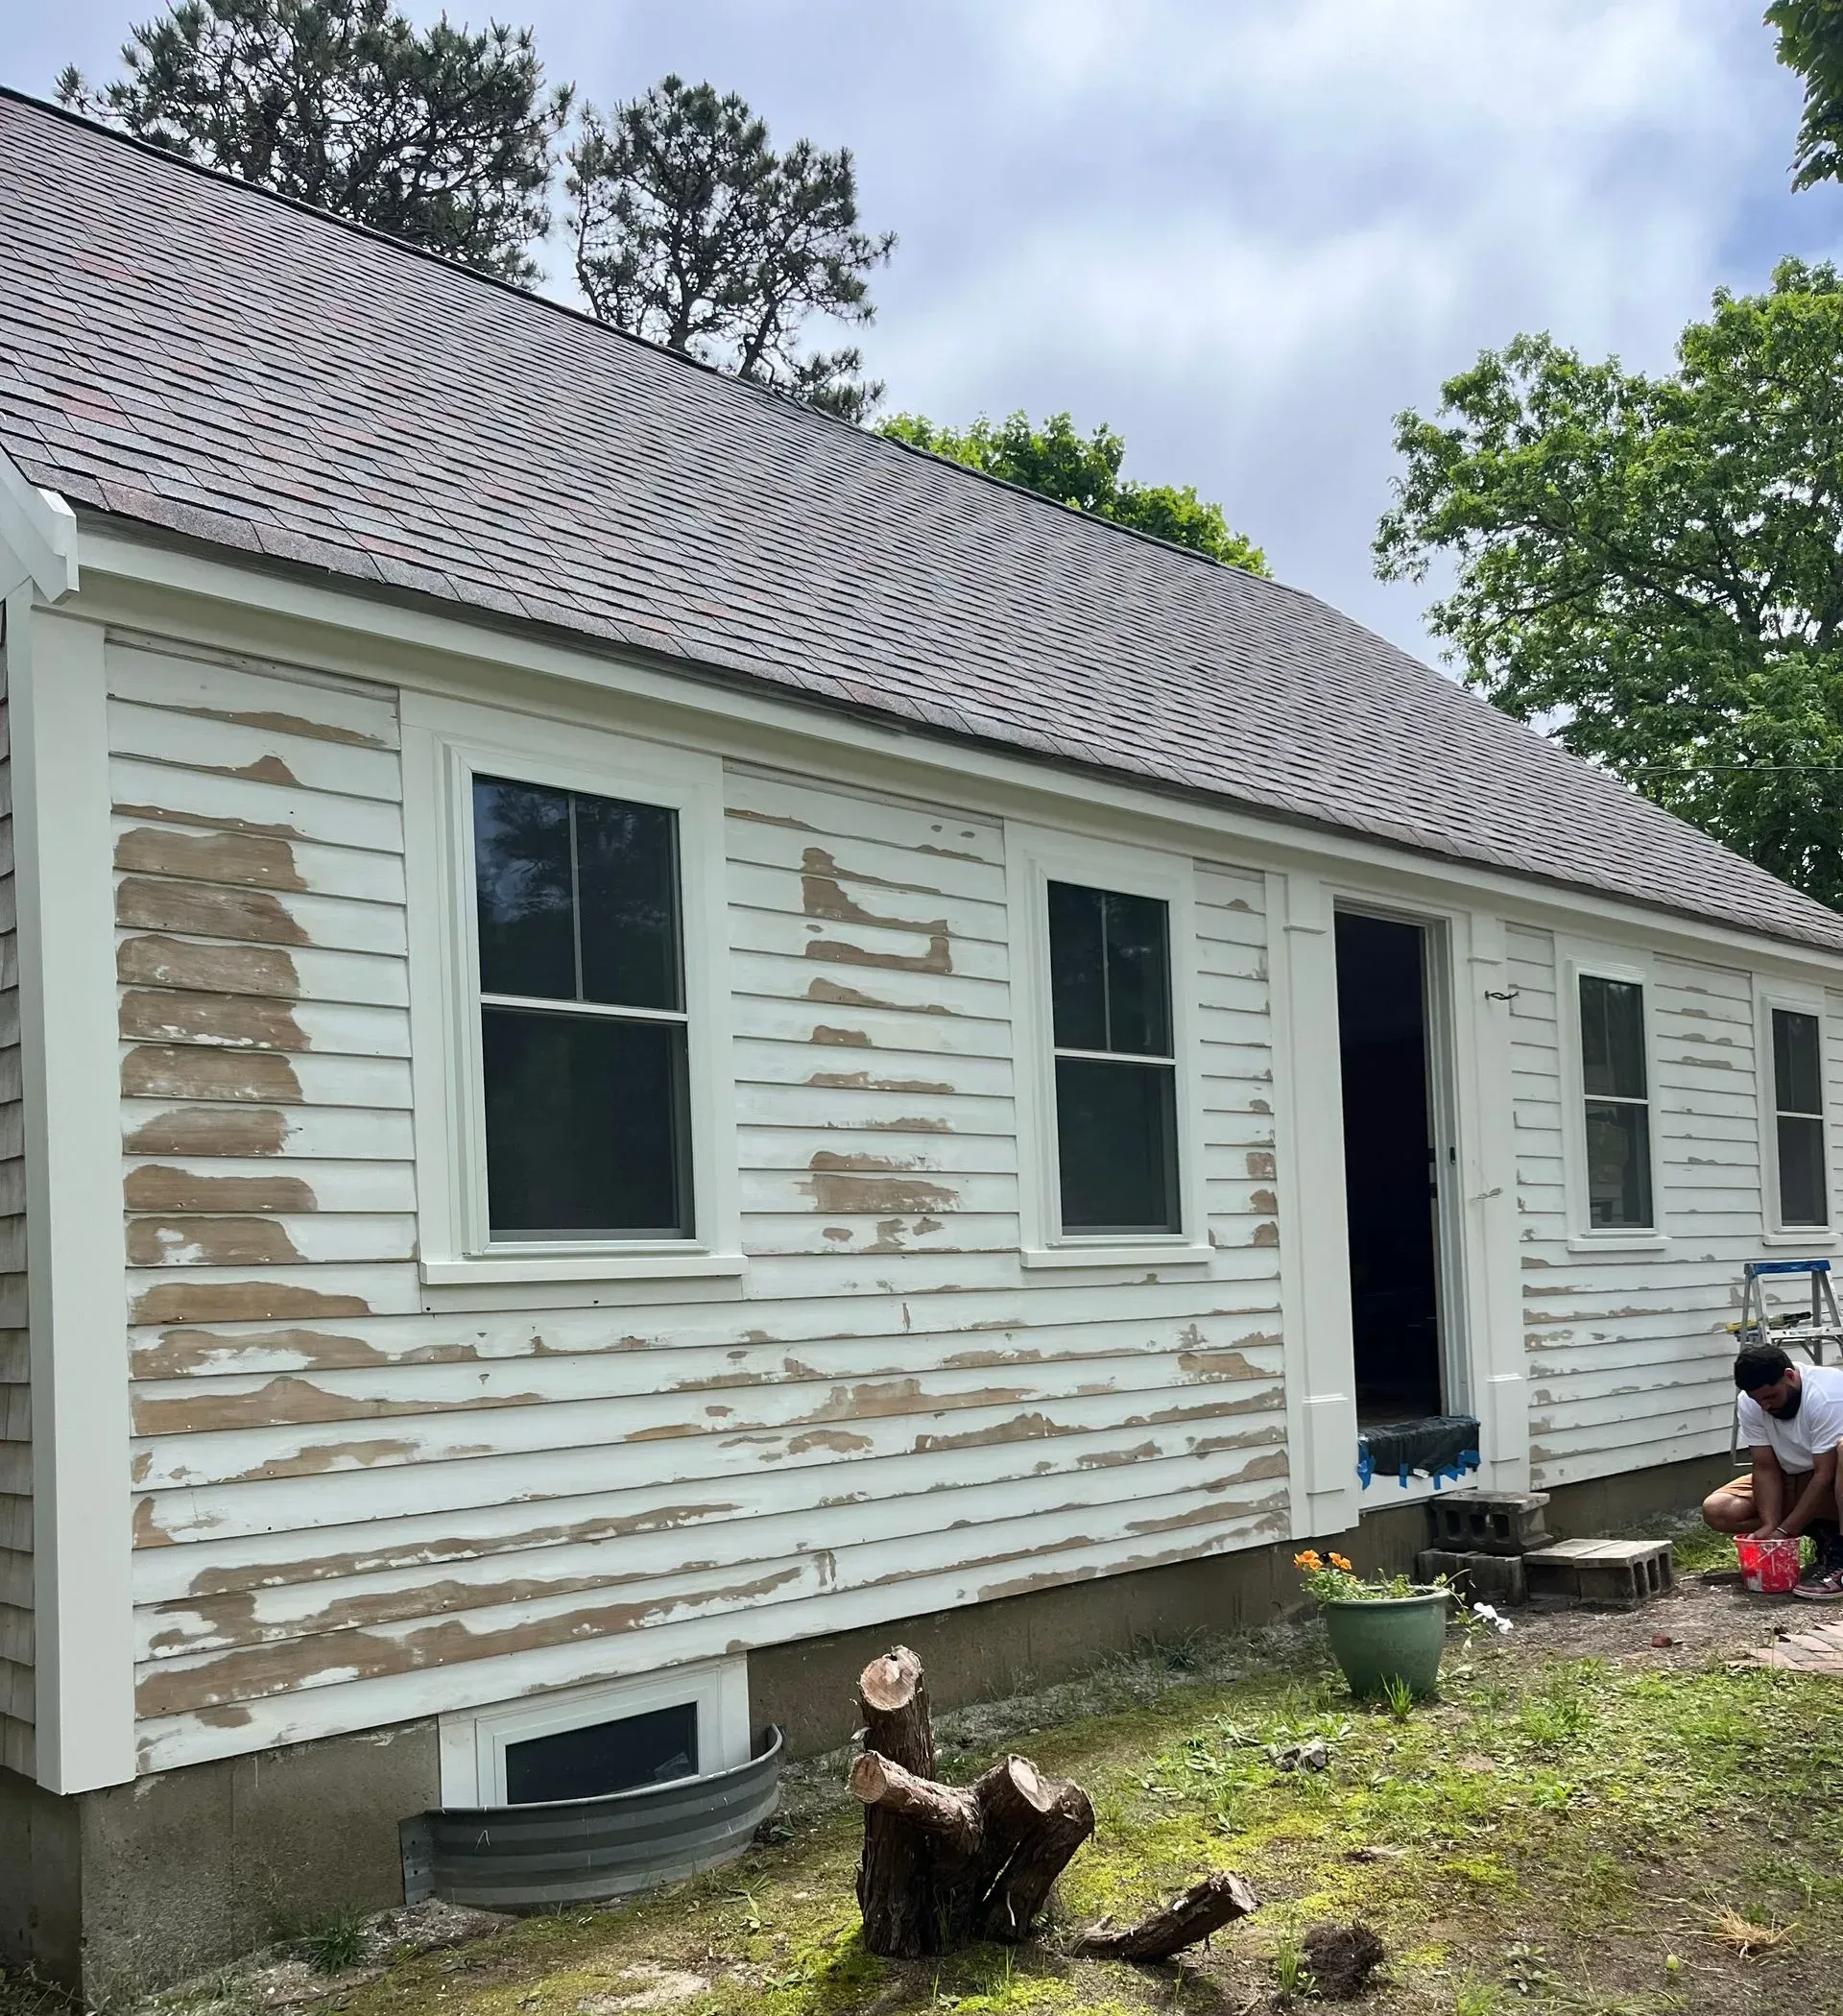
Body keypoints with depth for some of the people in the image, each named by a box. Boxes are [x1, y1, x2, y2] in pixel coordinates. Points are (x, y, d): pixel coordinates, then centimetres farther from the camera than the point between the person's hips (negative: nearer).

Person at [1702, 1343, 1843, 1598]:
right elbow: (1765, 1468, -12)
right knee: (1716, 1510, -12)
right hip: (1793, 1480, 6)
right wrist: (1770, 1525, -25)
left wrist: (1783, 1531, -31)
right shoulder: (1750, 1403, -14)